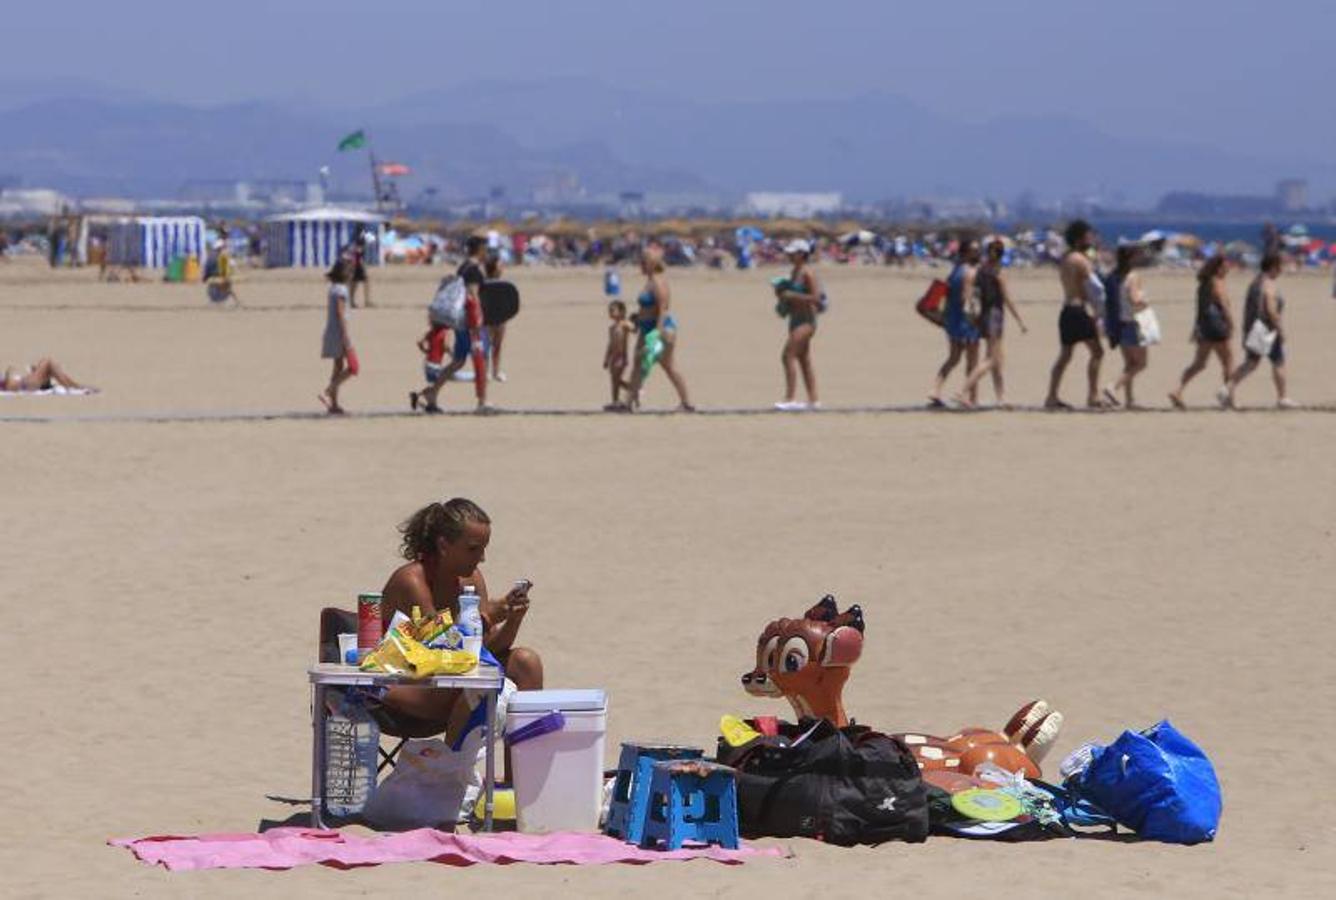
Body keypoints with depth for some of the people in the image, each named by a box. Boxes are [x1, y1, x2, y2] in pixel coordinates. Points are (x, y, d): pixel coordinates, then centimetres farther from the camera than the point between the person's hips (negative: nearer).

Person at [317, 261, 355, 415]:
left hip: (330, 331, 9)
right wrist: (345, 336, -22)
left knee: (338, 367, 12)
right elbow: (341, 313, -21)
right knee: (352, 368, -7)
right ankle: (327, 392, -15)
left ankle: (334, 404, 11)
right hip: (340, 332, -9)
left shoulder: (332, 289, 12)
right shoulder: (341, 290, -15)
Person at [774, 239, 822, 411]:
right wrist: (782, 295, 7)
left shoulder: (807, 273, -14)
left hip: (806, 320, -10)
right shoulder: (794, 272, 14)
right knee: (804, 360, 11)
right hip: (796, 320, 10)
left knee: (788, 356, -17)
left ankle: (790, 399, -19)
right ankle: (813, 400, 15)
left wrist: (792, 296, -21)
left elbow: (815, 298, -21)